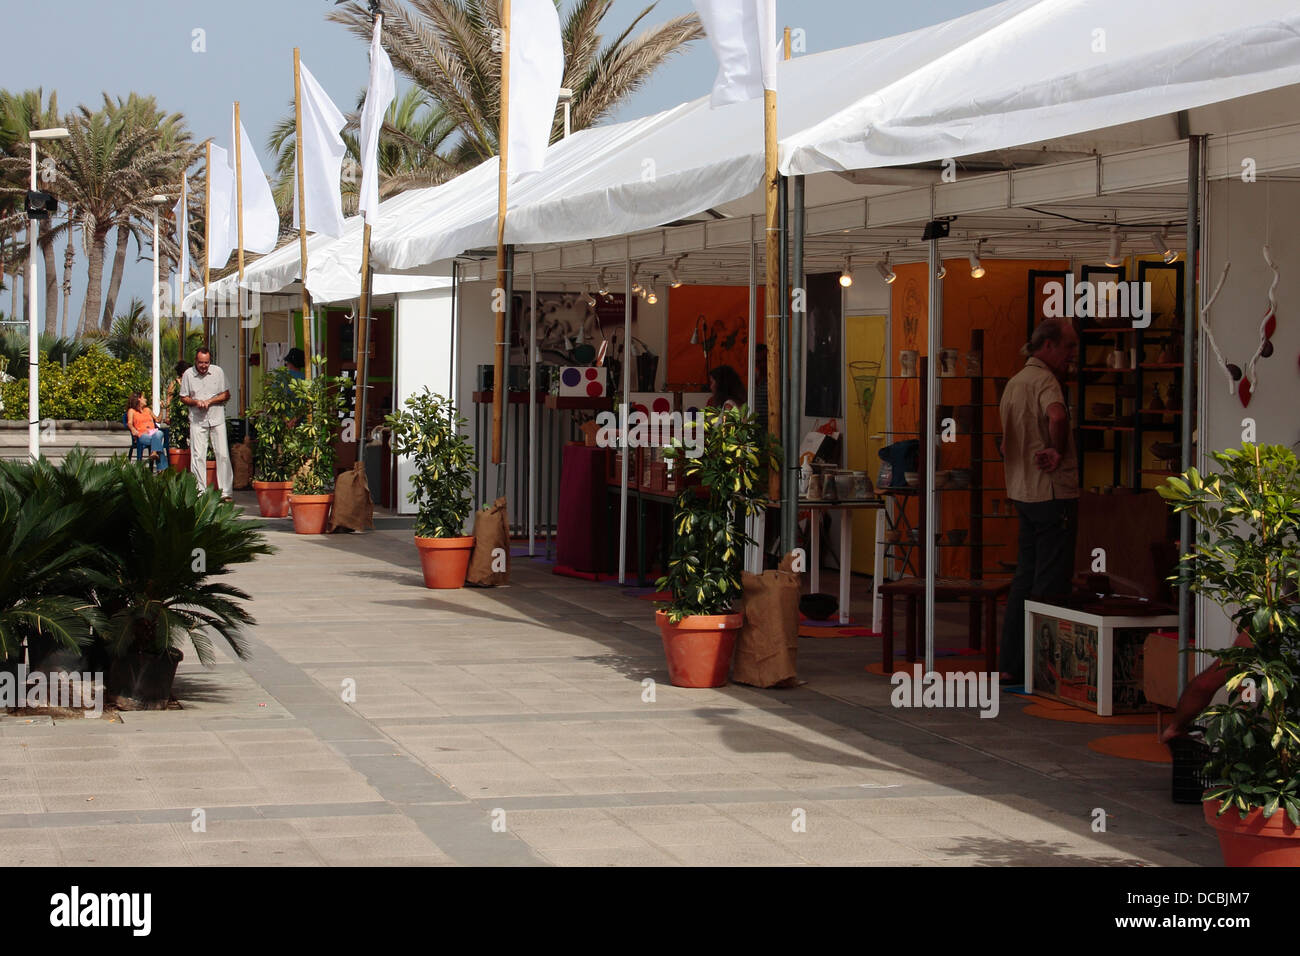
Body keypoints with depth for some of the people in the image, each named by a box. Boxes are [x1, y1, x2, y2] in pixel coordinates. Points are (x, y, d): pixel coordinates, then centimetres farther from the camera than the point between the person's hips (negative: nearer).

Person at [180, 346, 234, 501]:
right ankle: (200, 492, 5)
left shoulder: (218, 371, 0)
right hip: (197, 420, 0)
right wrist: (196, 402, -13)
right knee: (197, 456, -2)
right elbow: (184, 397, 8)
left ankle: (225, 492, 1)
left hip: (217, 419, 0)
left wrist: (210, 401, -12)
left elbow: (226, 395, 3)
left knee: (223, 455, -4)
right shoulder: (188, 374, 0)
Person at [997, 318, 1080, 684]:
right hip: (1052, 492, -9)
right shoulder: (1044, 380, -15)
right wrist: (1060, 452, -22)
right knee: (1051, 584, -5)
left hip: (1023, 492, 9)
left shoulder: (1014, 382, 16)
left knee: (1026, 579, 13)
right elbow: (1056, 416, -36)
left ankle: (1012, 664, 15)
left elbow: (1005, 440, 26)